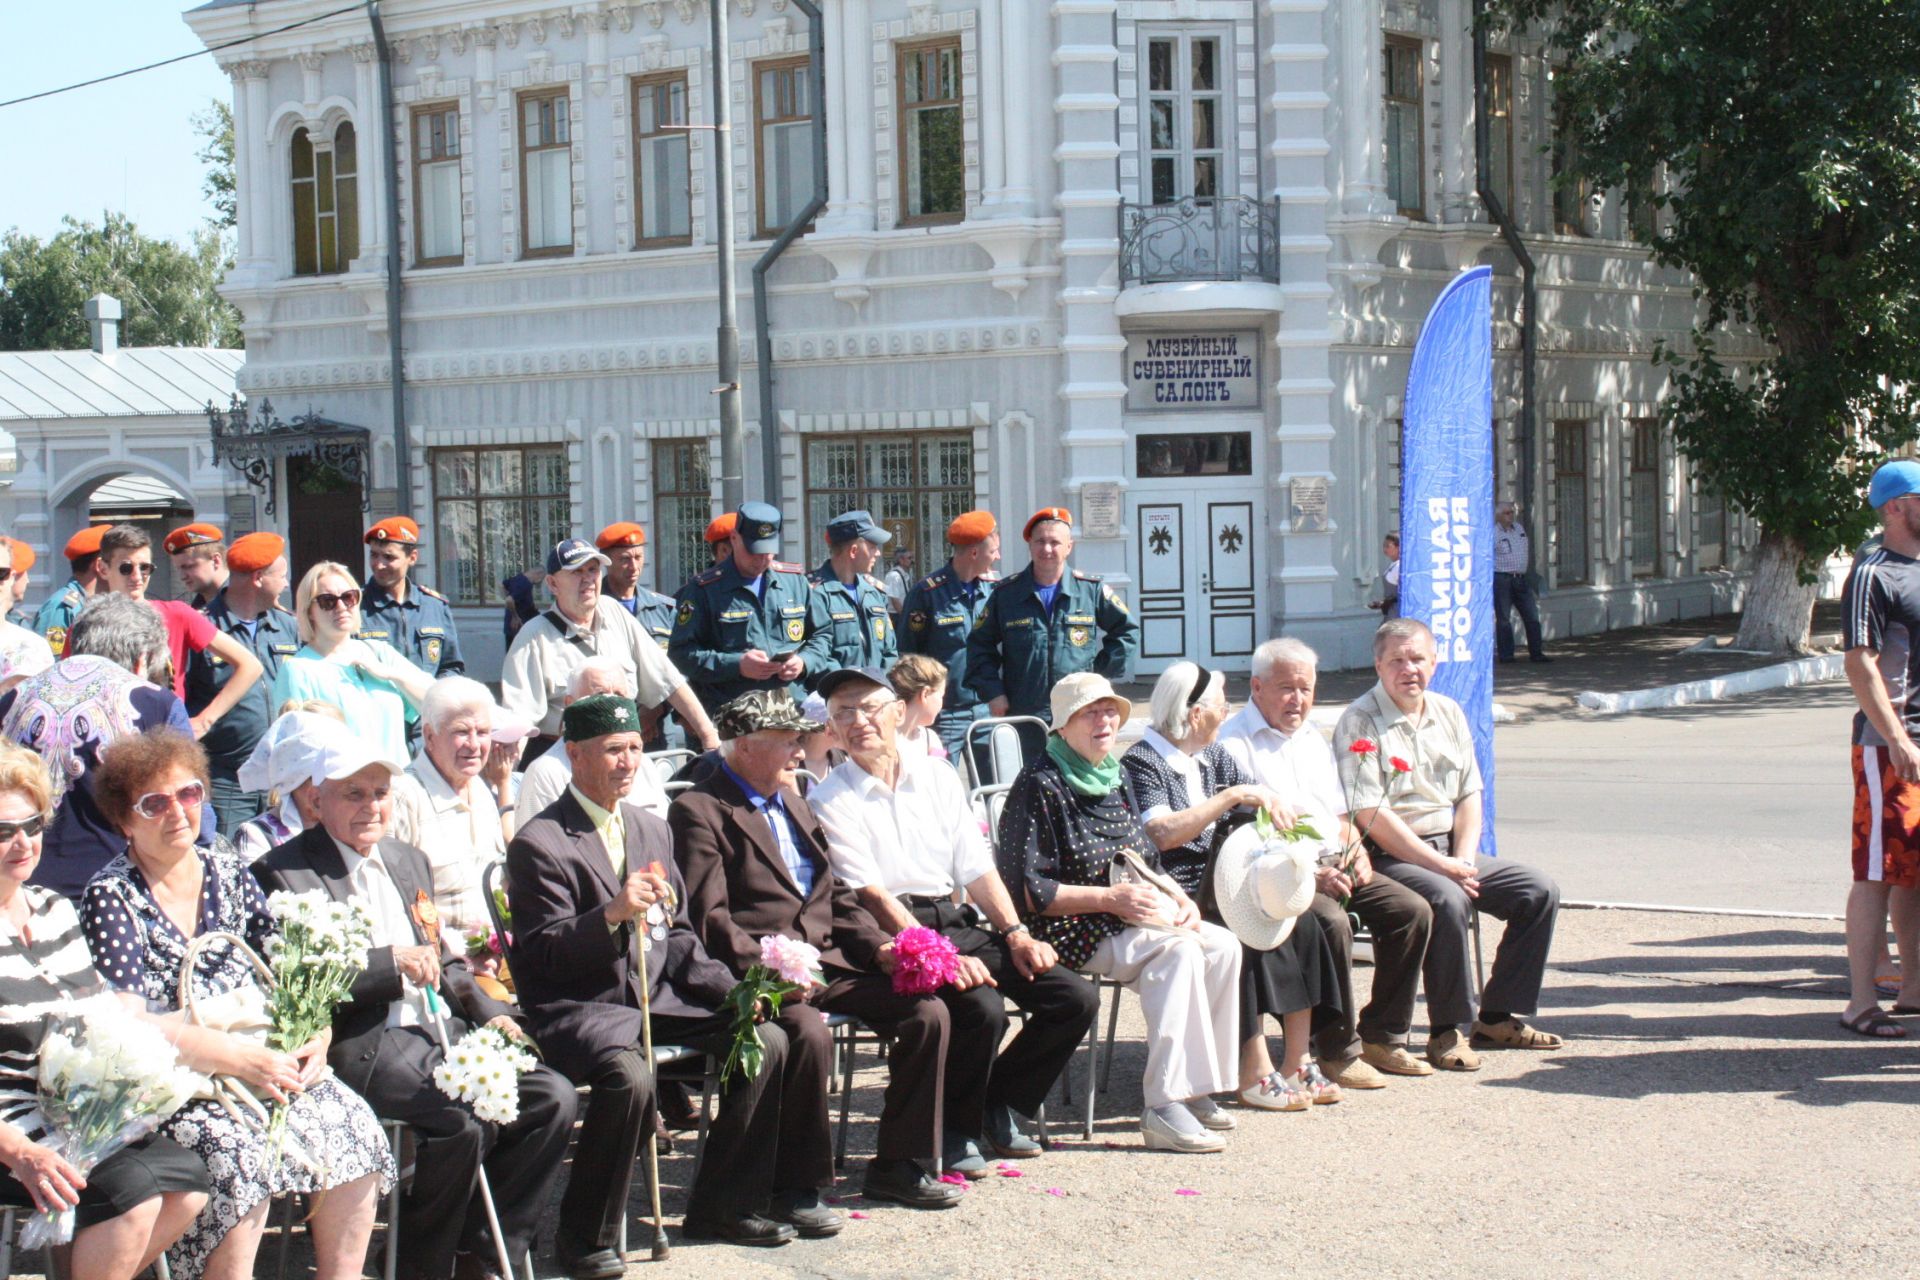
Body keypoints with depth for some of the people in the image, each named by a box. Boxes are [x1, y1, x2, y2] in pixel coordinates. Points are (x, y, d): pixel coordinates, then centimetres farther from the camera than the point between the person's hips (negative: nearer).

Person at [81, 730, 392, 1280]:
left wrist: (315, 1035, -9)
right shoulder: (111, 896, -4)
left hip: (262, 1060, 5)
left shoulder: (230, 875, 13)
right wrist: (232, 1054, -21)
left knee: (352, 1124, -19)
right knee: (236, 1150, -33)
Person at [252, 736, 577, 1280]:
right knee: (463, 1118, -30)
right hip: (364, 1044, -8)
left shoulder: (408, 860, 22)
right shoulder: (284, 873, -3)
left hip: (442, 1030, 8)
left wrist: (488, 1012, 9)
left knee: (553, 1097, -11)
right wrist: (392, 962, -17)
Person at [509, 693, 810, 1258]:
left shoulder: (652, 830, 17)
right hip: (578, 1008, -7)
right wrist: (612, 914, -30)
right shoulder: (539, 844, -7)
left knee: (768, 1041, -9)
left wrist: (731, 989, 3)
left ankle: (722, 1205, 3)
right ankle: (586, 1235, -16)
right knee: (629, 1077, -36)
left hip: (657, 998, 7)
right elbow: (543, 953, -14)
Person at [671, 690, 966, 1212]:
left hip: (829, 961, 8)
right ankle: (795, 1184, -17)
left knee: (928, 1011, -9)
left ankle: (898, 1165, 2)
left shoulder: (792, 802, 23)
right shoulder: (699, 812, -4)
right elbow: (708, 919, -13)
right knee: (809, 1032, -35)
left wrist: (878, 946, 5)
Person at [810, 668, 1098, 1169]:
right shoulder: (829, 801, -1)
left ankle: (1001, 1107, 9)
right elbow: (870, 894, -11)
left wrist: (1015, 934, -3)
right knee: (982, 1007, -32)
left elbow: (976, 866, 13)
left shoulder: (937, 776, 16)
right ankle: (954, 1130, -7)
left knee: (1075, 998, -10)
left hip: (959, 924, 6)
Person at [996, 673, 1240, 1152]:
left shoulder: (1116, 778, 15)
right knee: (1177, 951, -28)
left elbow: (1148, 863, 21)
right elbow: (1030, 891, -16)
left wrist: (1179, 899, 0)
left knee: (1223, 947, -11)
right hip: (1070, 930, -8)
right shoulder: (1040, 785, -10)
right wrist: (1109, 898, -19)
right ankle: (1166, 1108, -31)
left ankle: (1194, 1090, -7)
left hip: (1130, 916, 8)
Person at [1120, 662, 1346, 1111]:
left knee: (1301, 923, -15)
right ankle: (1256, 1074, -24)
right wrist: (1233, 796, -24)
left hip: (1219, 891, 7)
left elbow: (1261, 800, 13)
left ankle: (1297, 1065, -12)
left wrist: (1272, 803, -12)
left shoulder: (1212, 755, 17)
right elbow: (1164, 834, -24)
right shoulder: (1142, 763, -9)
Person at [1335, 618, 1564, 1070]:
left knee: (1540, 891, -3)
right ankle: (1447, 1030, -21)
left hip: (1451, 851, 8)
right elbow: (1370, 816, -18)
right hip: (1389, 857, -8)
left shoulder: (1448, 713, 12)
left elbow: (1469, 795, 13)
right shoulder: (1360, 722, -10)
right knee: (1448, 900, -35)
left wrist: (1463, 859, -6)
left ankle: (1497, 1017, 5)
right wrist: (1440, 866, -19)